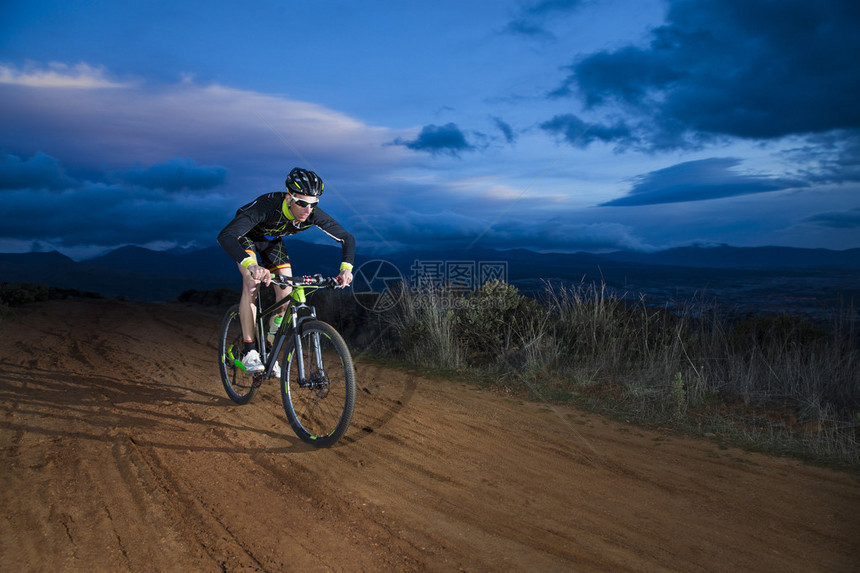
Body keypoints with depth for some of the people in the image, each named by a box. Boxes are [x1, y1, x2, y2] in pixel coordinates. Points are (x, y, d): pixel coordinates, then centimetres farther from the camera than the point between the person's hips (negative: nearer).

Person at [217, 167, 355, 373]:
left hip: (272, 241, 4)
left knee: (286, 294, -7)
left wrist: (346, 268, -39)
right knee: (252, 284, -26)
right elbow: (225, 236, -53)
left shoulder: (313, 214, -31)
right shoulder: (266, 206, -44)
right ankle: (249, 352, -16)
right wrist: (250, 265, -70)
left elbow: (347, 238, -20)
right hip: (246, 236, -4)